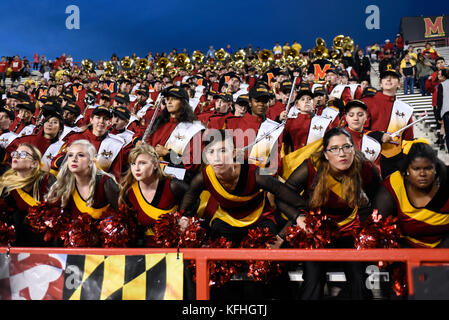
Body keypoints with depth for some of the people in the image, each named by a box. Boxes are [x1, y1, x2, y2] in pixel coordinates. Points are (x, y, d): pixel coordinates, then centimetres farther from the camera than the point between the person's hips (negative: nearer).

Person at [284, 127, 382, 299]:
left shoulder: (366, 169, -12)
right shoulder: (311, 168, -19)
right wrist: (298, 216, -26)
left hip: (349, 230, 2)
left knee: (360, 281, -11)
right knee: (313, 281, -15)